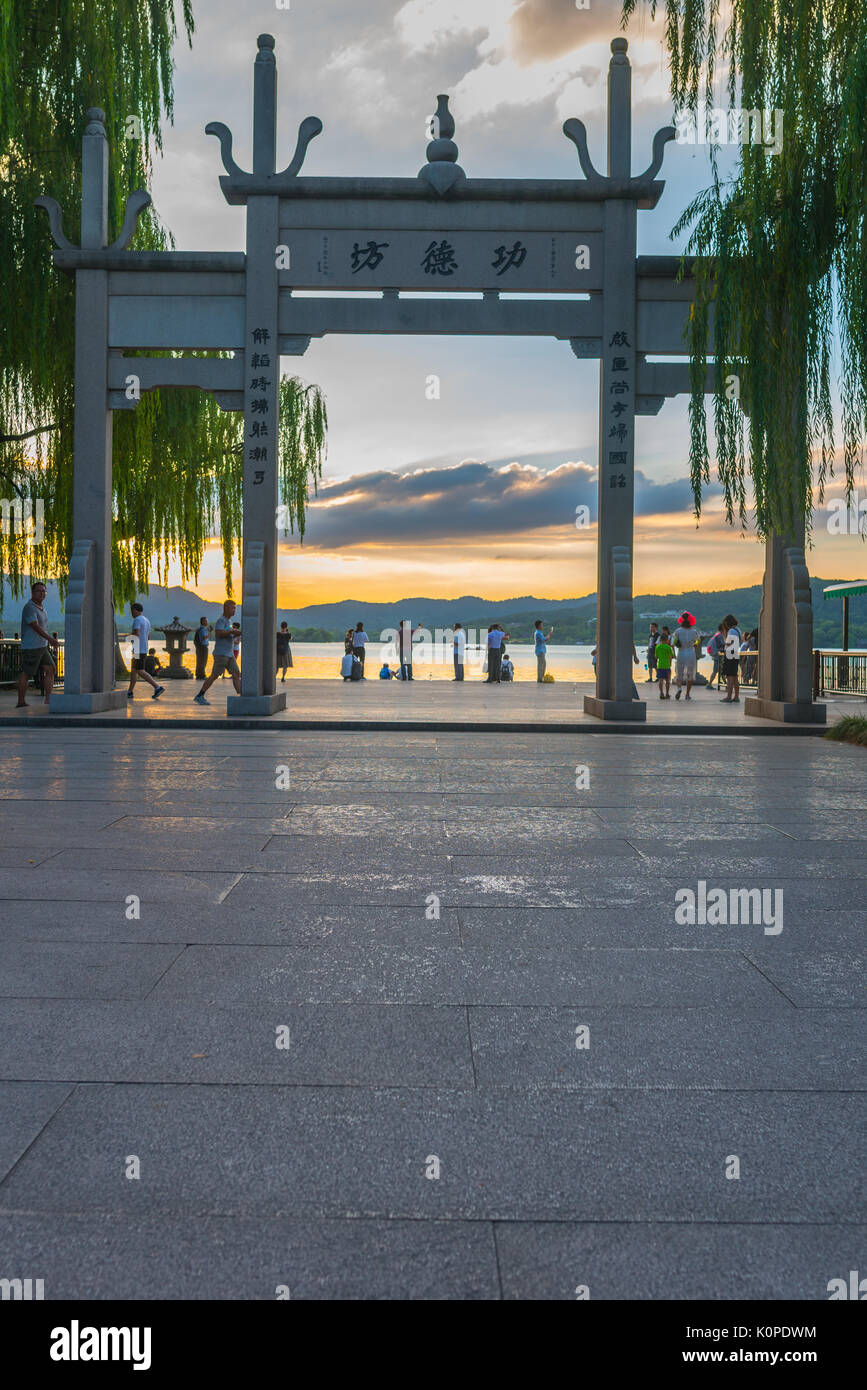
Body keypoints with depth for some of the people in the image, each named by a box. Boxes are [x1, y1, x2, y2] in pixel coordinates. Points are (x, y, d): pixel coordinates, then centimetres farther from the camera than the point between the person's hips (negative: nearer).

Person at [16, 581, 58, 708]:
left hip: (41, 647, 9)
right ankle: (21, 703, 7)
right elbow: (35, 626, -24)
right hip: (31, 648, -9)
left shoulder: (40, 608, 15)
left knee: (51, 670, 0)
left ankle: (48, 700, -1)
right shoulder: (29, 607, -14)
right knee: (26, 674, -1)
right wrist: (50, 639, -33)